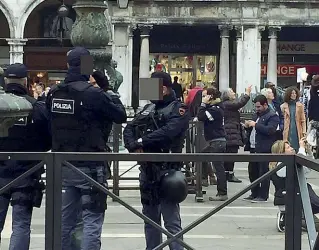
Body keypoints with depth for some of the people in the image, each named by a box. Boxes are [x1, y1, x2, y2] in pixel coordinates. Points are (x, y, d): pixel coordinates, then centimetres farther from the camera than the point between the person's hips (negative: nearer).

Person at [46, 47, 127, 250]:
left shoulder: (54, 94, 2)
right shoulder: (93, 93, -16)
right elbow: (121, 116, -7)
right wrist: (112, 97, 8)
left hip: (63, 166, 6)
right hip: (90, 166, -6)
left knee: (66, 220, 15)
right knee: (92, 220, -1)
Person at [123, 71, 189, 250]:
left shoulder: (179, 109, -4)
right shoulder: (148, 108, 17)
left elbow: (168, 132, -21)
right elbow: (129, 129, 9)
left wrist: (142, 141, -18)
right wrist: (134, 146, -11)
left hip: (167, 170, -7)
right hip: (147, 169, 7)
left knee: (171, 220, -8)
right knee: (150, 218, 15)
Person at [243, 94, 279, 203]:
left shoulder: (272, 116, -6)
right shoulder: (257, 115, 21)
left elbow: (270, 130, -21)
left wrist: (255, 125, -19)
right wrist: (248, 127, 8)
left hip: (264, 149, -9)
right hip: (254, 148, 9)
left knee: (263, 172, -5)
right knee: (252, 172, 12)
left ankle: (263, 196, -1)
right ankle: (255, 194, 21)